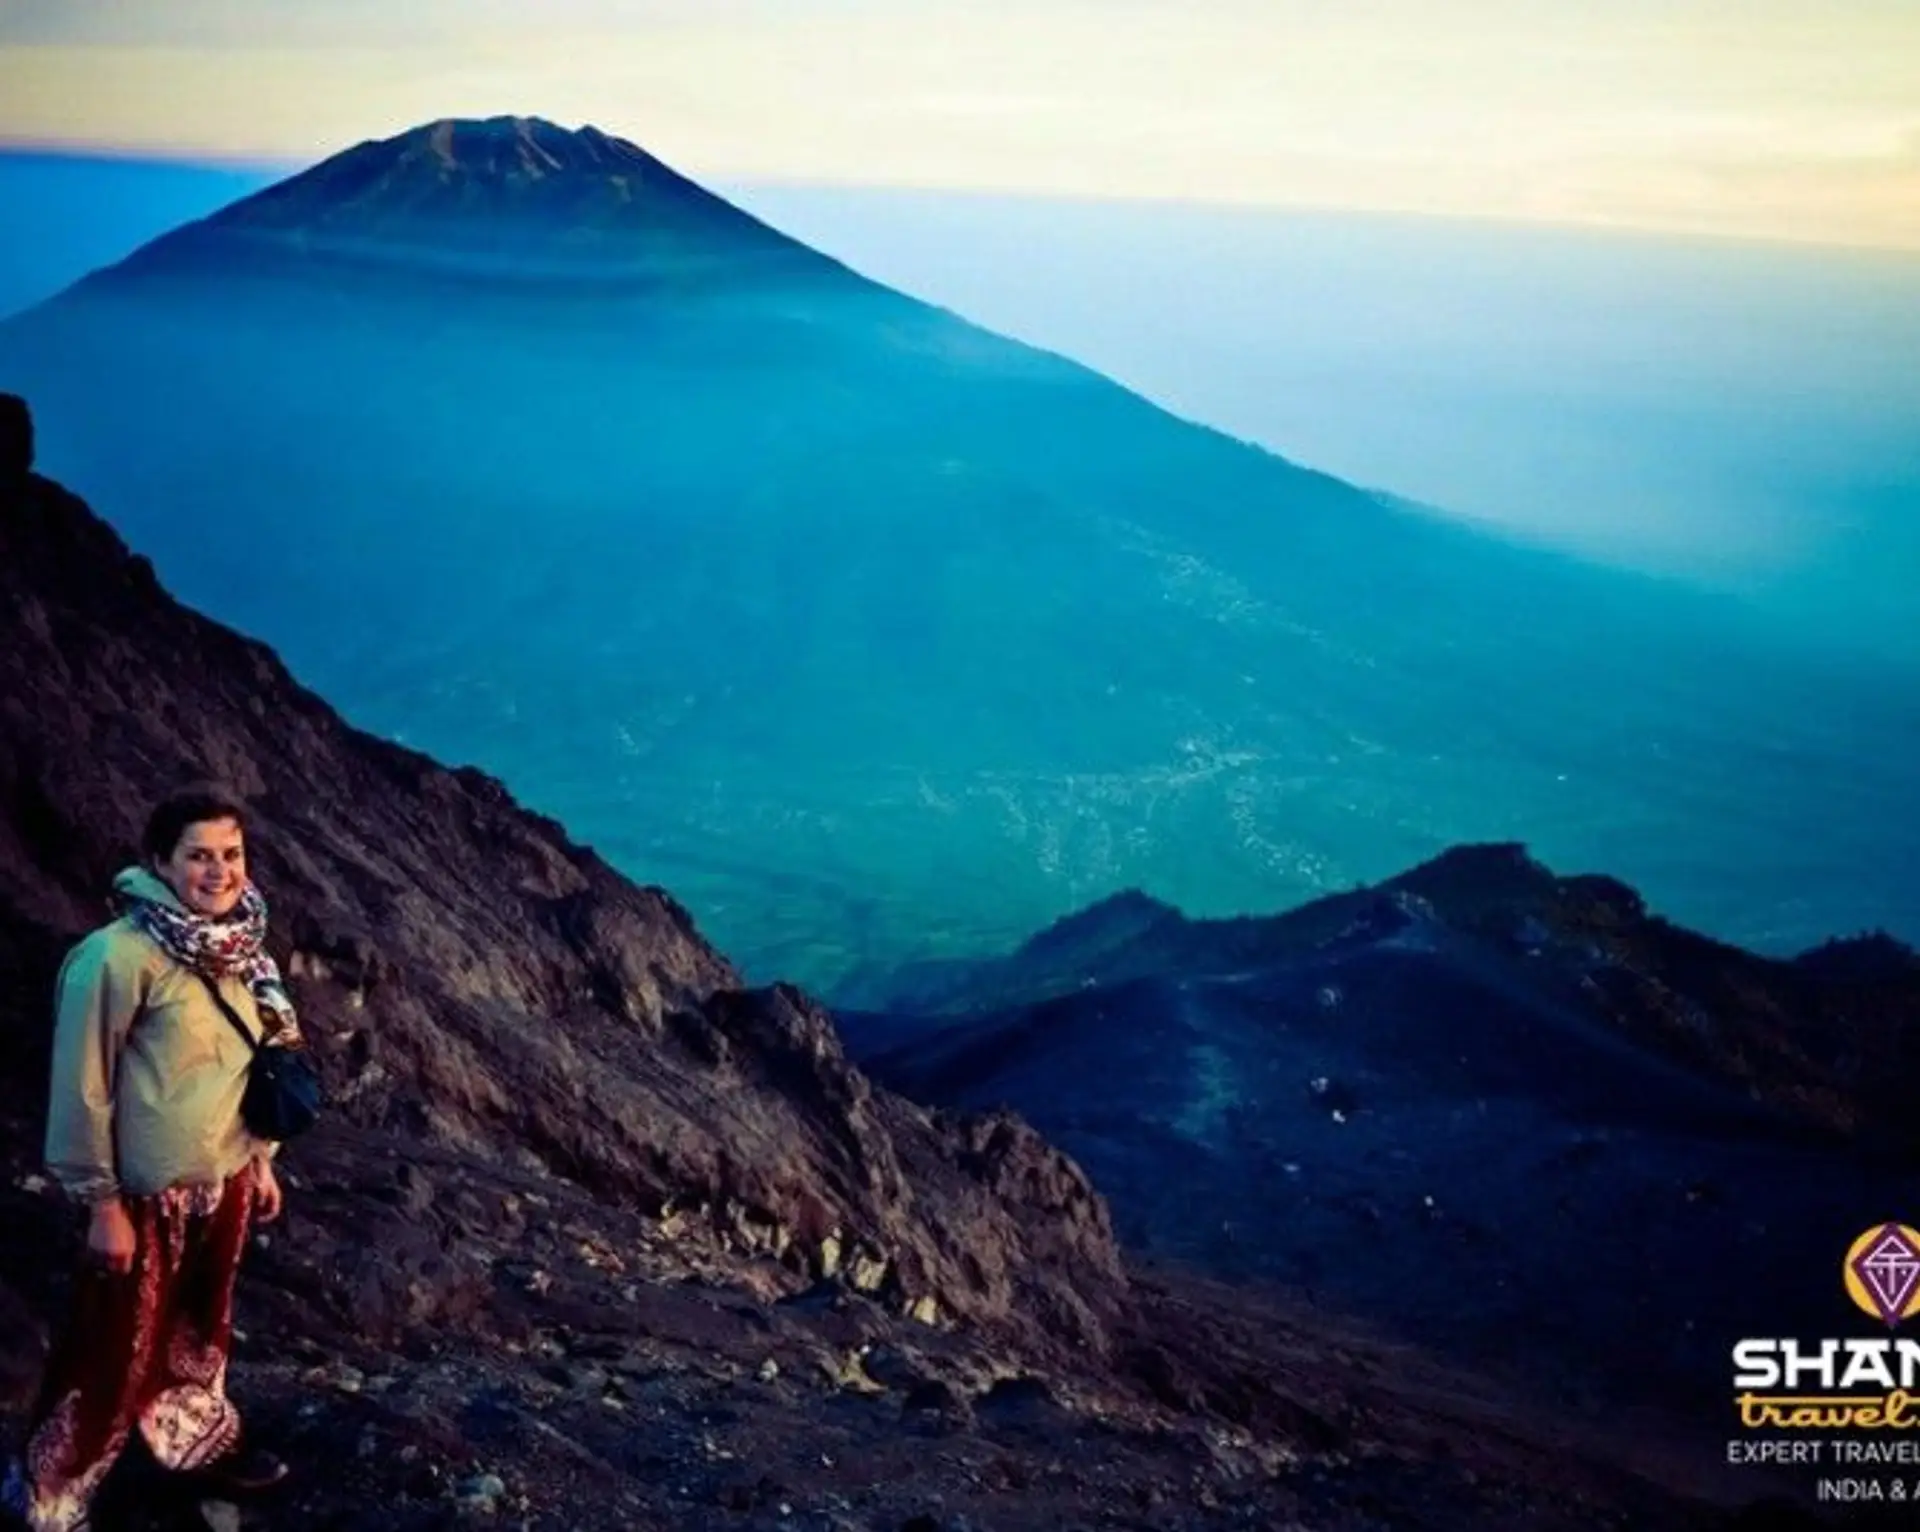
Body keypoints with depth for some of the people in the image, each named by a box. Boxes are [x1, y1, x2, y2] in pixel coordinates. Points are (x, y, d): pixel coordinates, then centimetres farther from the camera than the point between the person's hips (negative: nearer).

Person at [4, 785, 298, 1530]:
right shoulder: (119, 956, -23)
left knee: (198, 1334, 25)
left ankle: (202, 1446, 47)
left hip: (223, 1182, 7)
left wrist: (261, 1158, 16)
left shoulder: (235, 947, 0)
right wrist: (102, 1204, -15)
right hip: (148, 1196, -6)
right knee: (113, 1357, 6)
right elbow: (82, 1089, -18)